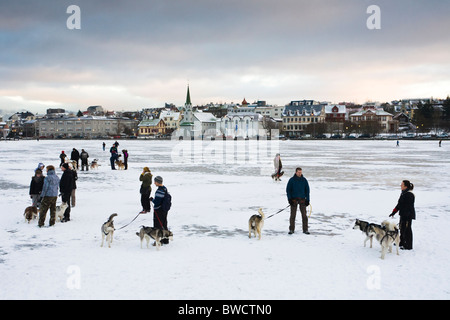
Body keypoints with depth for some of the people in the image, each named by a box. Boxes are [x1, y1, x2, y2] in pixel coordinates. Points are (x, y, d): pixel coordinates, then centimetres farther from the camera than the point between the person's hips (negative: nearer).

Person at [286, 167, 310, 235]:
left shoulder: (304, 180, 5)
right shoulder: (292, 180, 0)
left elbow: (307, 190, 10)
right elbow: (288, 189, 3)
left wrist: (307, 199, 3)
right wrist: (289, 199, -7)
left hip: (302, 199, 1)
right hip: (294, 199, -1)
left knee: (304, 215, -2)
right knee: (293, 215, 0)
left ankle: (305, 229, 4)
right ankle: (291, 229, 7)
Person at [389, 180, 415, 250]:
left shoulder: (409, 194, -19)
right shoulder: (403, 193, 11)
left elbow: (409, 207, -23)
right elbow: (399, 204, 18)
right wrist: (394, 212, 19)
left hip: (408, 215, -10)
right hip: (403, 214, 10)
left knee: (407, 229, -3)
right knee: (402, 228, 20)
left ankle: (408, 246, 7)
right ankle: (402, 243, 35)